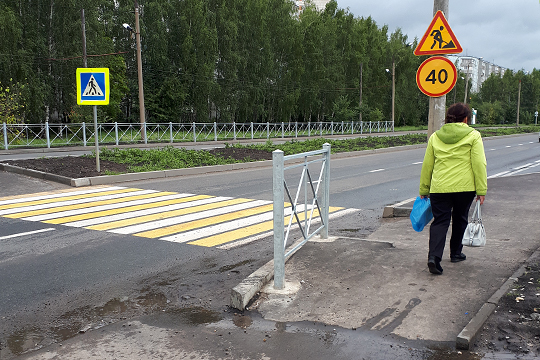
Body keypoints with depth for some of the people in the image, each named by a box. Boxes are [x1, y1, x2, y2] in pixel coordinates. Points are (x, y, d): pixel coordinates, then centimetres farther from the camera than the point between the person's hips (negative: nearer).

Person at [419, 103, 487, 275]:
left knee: (440, 221, 3)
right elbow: (479, 164, -6)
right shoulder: (473, 136, 0)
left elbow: (427, 166, 9)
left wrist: (424, 190, 17)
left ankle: (434, 256, -15)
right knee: (460, 219, 18)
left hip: (439, 188, 1)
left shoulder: (435, 137, 8)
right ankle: (456, 253, 32)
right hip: (464, 187, -1)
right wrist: (481, 190, -2)